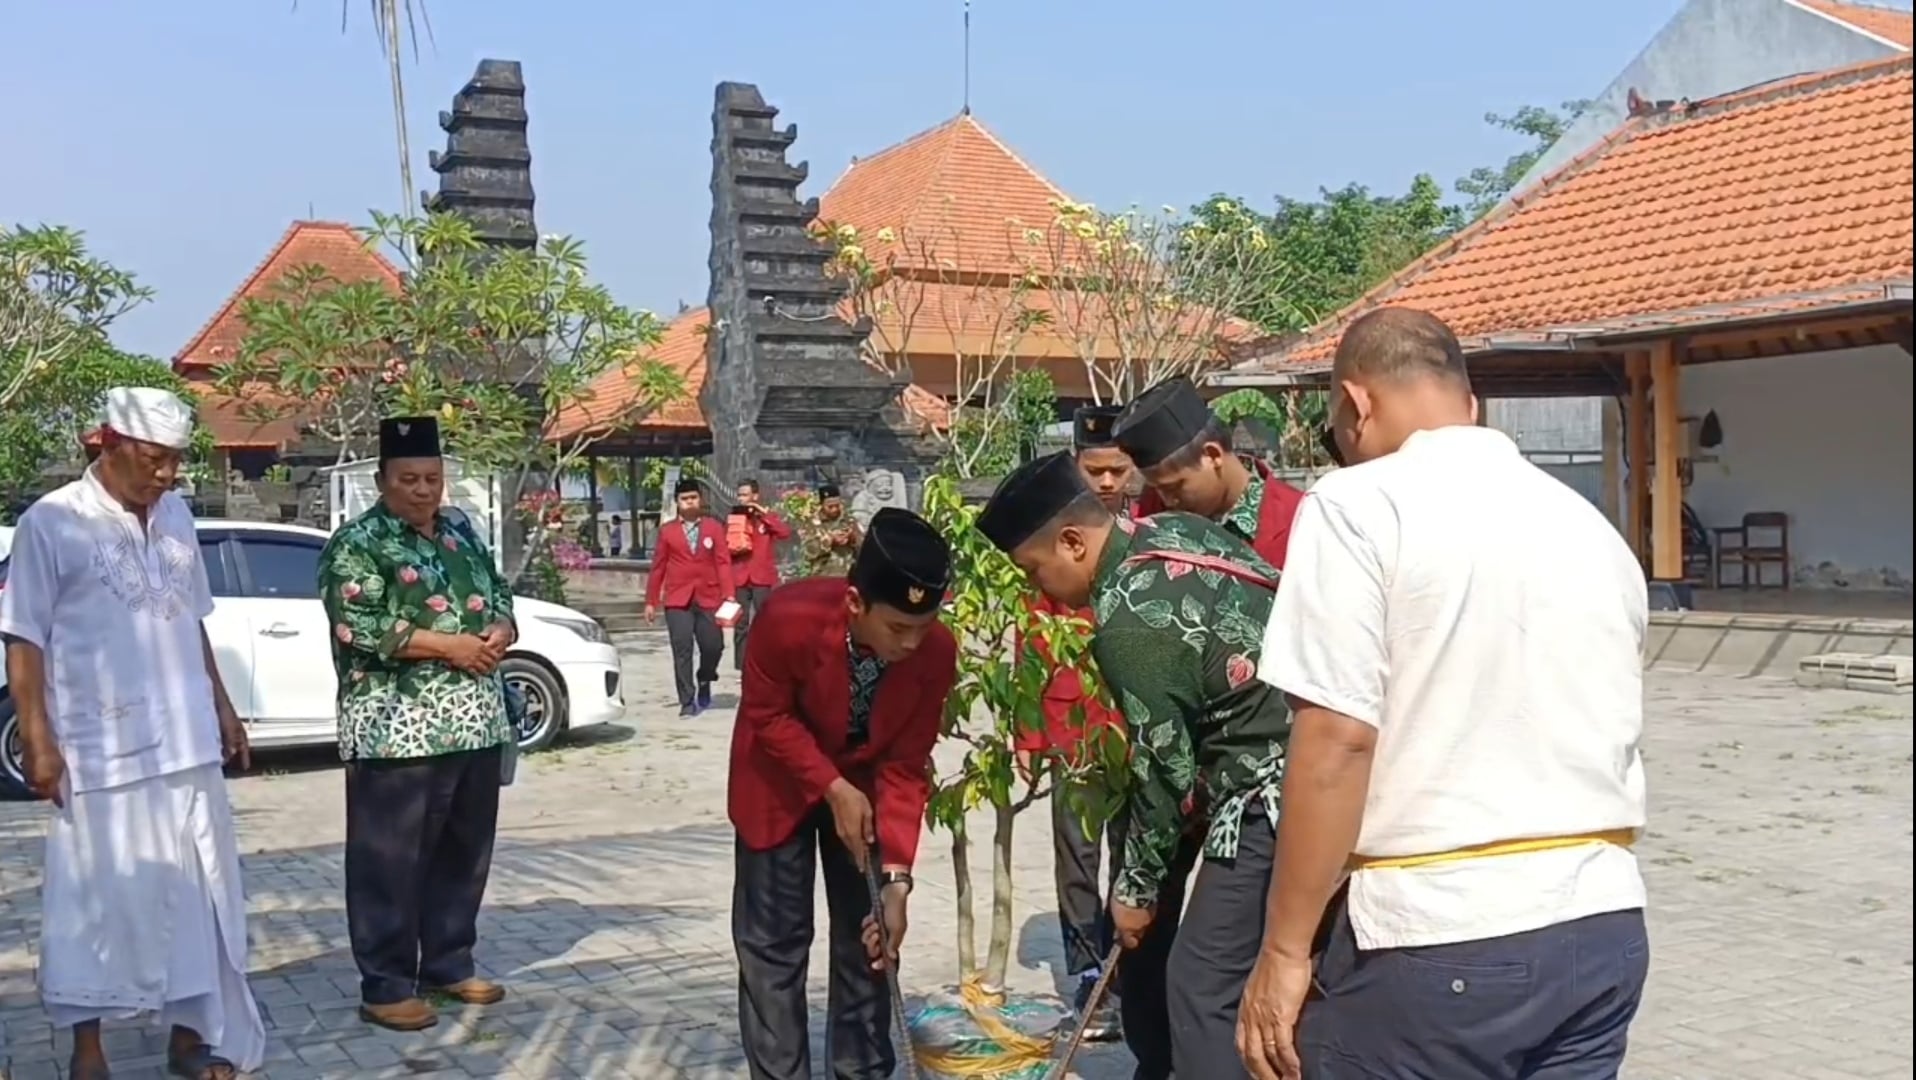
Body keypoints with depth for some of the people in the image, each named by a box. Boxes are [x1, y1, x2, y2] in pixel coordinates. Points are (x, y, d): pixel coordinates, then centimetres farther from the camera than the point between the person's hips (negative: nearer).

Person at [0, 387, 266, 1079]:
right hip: (101, 751, -5)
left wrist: (222, 707, 18)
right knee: (98, 899, 5)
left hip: (187, 745, 6)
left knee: (200, 894, 10)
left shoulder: (176, 516, 9)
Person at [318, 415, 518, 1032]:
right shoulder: (357, 543, -6)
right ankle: (386, 986, 8)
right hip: (397, 729, -7)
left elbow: (499, 593, 19)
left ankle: (449, 965, 26)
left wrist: (500, 632, -5)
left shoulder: (461, 531, 15)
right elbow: (357, 627, -17)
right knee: (390, 860, -1)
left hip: (475, 722, 7)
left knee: (464, 853, 14)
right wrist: (449, 645, -18)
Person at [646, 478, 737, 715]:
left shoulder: (714, 527, 6)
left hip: (708, 598, 1)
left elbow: (723, 562, 0)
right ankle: (687, 702, 1)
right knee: (682, 650, -6)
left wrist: (729, 594, -11)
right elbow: (657, 567, 9)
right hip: (678, 600, -1)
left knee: (713, 646, 1)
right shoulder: (667, 531, 7)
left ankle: (704, 682, 31)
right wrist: (651, 601, 7)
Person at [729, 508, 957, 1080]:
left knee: (868, 938, 5)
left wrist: (896, 877, -24)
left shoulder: (937, 651, -27)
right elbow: (767, 716, -18)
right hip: (782, 784, -2)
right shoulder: (789, 617, -35)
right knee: (774, 942, 0)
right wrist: (835, 790, -25)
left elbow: (905, 767, -18)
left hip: (867, 781, 2)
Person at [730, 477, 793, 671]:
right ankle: (742, 668, 4)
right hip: (739, 578, 2)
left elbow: (786, 532, -14)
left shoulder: (768, 515, 4)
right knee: (740, 625, 1)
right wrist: (733, 548, -9)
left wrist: (763, 513, -13)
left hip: (763, 578, -2)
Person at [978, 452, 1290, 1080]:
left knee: (1203, 989, -7)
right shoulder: (1172, 531, 6)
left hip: (1268, 797, -10)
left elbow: (1163, 769, -14)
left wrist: (1138, 887, 1)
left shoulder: (1129, 623, -21)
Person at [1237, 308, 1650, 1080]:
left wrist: (1285, 947, -10)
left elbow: (1337, 739, -15)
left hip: (1435, 938, -7)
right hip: (1604, 928, 7)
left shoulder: (1361, 504, -8)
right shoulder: (1591, 524, 14)